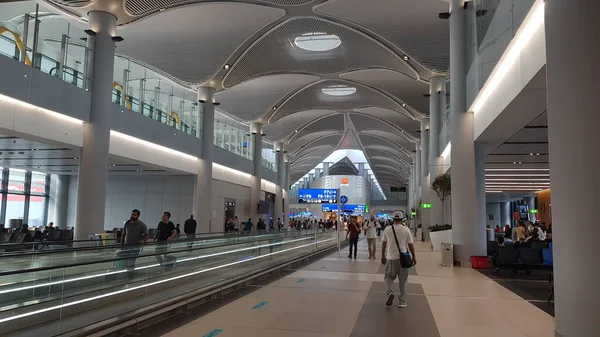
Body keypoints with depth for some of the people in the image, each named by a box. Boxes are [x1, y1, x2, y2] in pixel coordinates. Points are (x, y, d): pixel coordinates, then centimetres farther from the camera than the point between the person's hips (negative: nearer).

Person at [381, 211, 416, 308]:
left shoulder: (387, 229, -2)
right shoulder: (406, 229, -6)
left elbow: (384, 244, 4)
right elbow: (410, 245, -3)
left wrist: (383, 256, 15)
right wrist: (414, 257, 8)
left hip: (390, 257, 1)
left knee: (389, 276, 17)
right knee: (403, 279, 10)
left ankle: (389, 292, -8)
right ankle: (402, 302, 14)